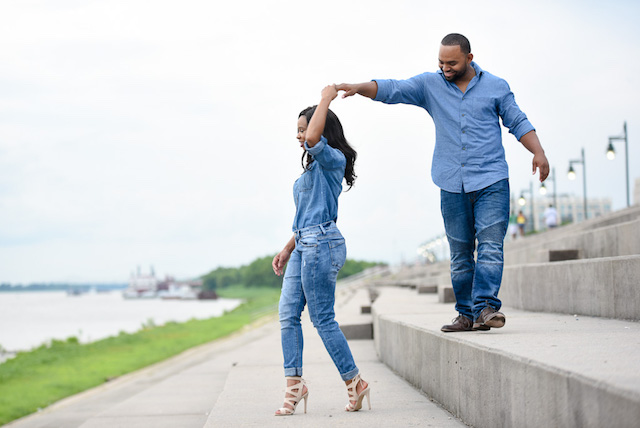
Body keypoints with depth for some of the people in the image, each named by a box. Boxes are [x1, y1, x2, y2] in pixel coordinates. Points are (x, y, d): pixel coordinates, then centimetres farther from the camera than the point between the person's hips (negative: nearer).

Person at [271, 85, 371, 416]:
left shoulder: (332, 160, -8)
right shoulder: (313, 167, 21)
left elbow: (313, 138, -29)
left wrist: (325, 99, -16)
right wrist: (287, 249, 20)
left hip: (321, 243, -10)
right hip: (304, 245, 10)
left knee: (322, 318, -6)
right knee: (287, 314, 3)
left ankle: (354, 382, 4)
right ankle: (294, 383, 5)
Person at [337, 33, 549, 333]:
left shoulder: (496, 87, 9)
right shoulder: (430, 85, 10)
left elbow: (518, 123, 11)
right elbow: (391, 90, 1)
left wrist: (538, 152, -2)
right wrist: (358, 88, -16)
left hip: (491, 182, -2)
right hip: (452, 185, 2)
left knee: (490, 245, -14)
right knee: (460, 253, 4)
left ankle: (486, 308, -20)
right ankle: (466, 314, 9)